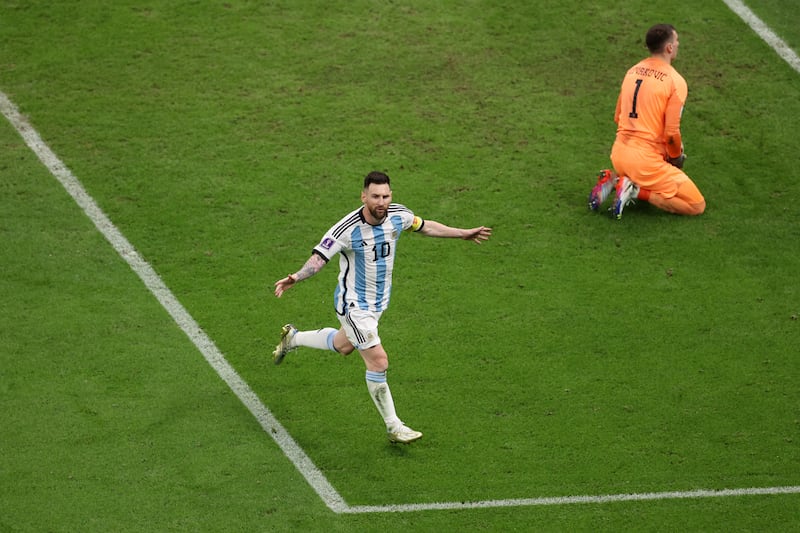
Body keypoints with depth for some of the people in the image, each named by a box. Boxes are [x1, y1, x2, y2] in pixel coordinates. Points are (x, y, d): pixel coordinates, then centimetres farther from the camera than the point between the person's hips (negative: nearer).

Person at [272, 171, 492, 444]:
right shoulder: (348, 229, -28)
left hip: (378, 301, 7)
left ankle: (293, 337, 53)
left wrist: (463, 234, 15)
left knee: (343, 345, 27)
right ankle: (393, 427, 2)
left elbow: (423, 226, 9)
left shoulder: (399, 215, -11)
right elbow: (319, 257, -29)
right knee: (378, 361, -12)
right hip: (353, 304, -7)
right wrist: (296, 277, -48)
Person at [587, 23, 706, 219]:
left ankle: (613, 179, 9)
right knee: (697, 205, 1)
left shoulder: (632, 71, 10)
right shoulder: (675, 81, -12)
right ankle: (637, 191, -10)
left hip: (619, 153, 7)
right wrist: (677, 157, 4)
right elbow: (671, 133, -15)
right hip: (646, 160, -7)